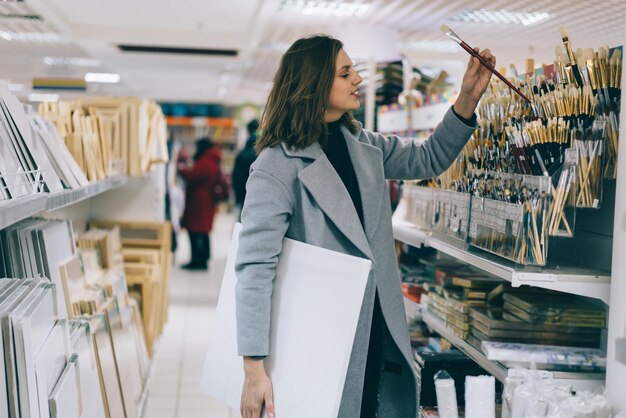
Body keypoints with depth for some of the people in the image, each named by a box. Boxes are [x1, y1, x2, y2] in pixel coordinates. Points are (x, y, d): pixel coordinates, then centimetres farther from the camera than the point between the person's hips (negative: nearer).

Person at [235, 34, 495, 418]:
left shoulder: (362, 145, 7)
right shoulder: (277, 166, -16)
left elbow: (429, 160, 20)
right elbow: (255, 270, -20)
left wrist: (467, 99, 4)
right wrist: (254, 371, -24)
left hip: (382, 338, 7)